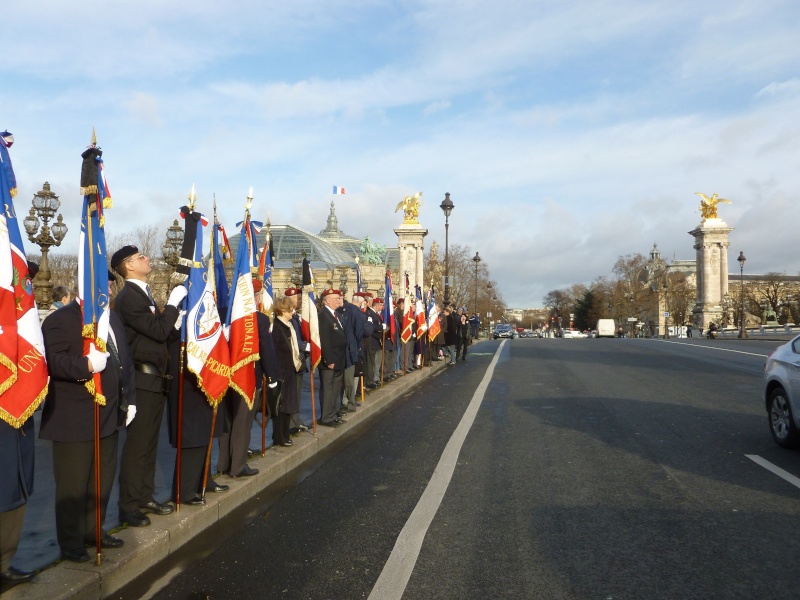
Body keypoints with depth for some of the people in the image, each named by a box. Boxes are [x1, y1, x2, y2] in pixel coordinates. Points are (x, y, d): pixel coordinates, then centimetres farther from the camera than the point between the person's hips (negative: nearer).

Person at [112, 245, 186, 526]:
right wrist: (174, 302, -12)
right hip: (142, 379, -9)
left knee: (149, 443, 15)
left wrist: (176, 323, -1)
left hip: (155, 378, 9)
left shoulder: (143, 294, 16)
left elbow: (160, 331, 16)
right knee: (137, 444, -3)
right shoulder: (128, 296, -14)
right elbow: (158, 330, -21)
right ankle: (128, 506, 7)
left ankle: (145, 497, 24)